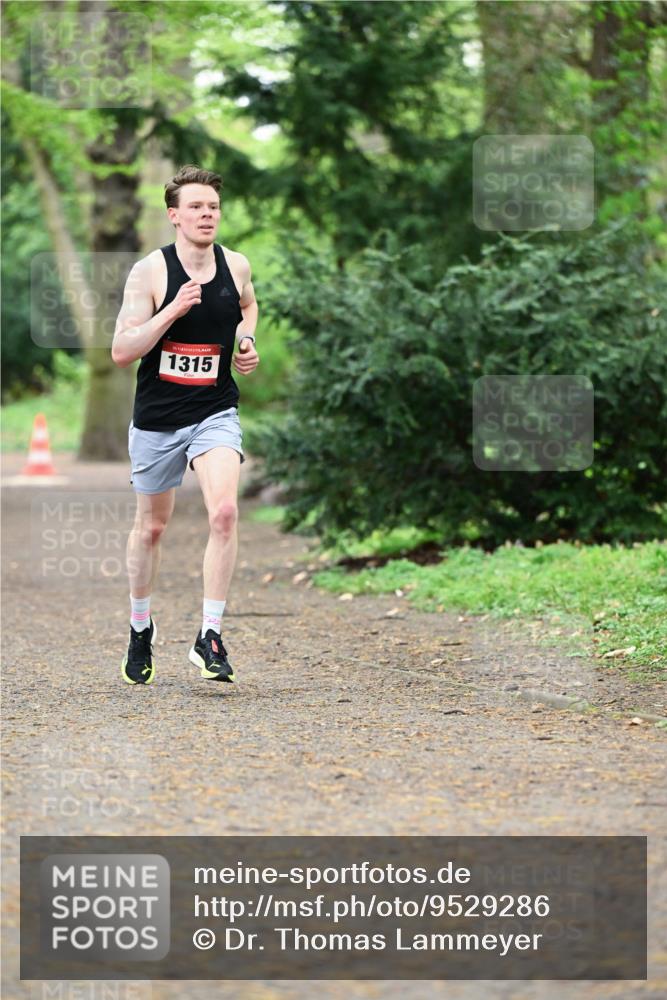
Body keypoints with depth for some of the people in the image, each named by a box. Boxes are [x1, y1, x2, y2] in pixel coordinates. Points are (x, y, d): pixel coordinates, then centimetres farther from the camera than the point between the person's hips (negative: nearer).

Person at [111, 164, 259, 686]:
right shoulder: (149, 272, -12)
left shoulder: (236, 266, -1)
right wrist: (172, 311, -27)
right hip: (157, 417, -1)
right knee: (151, 527, 13)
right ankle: (140, 625, 38)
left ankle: (210, 636, -15)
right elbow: (121, 351, -17)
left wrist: (247, 343, 5)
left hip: (216, 412, 1)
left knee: (224, 512, -22)